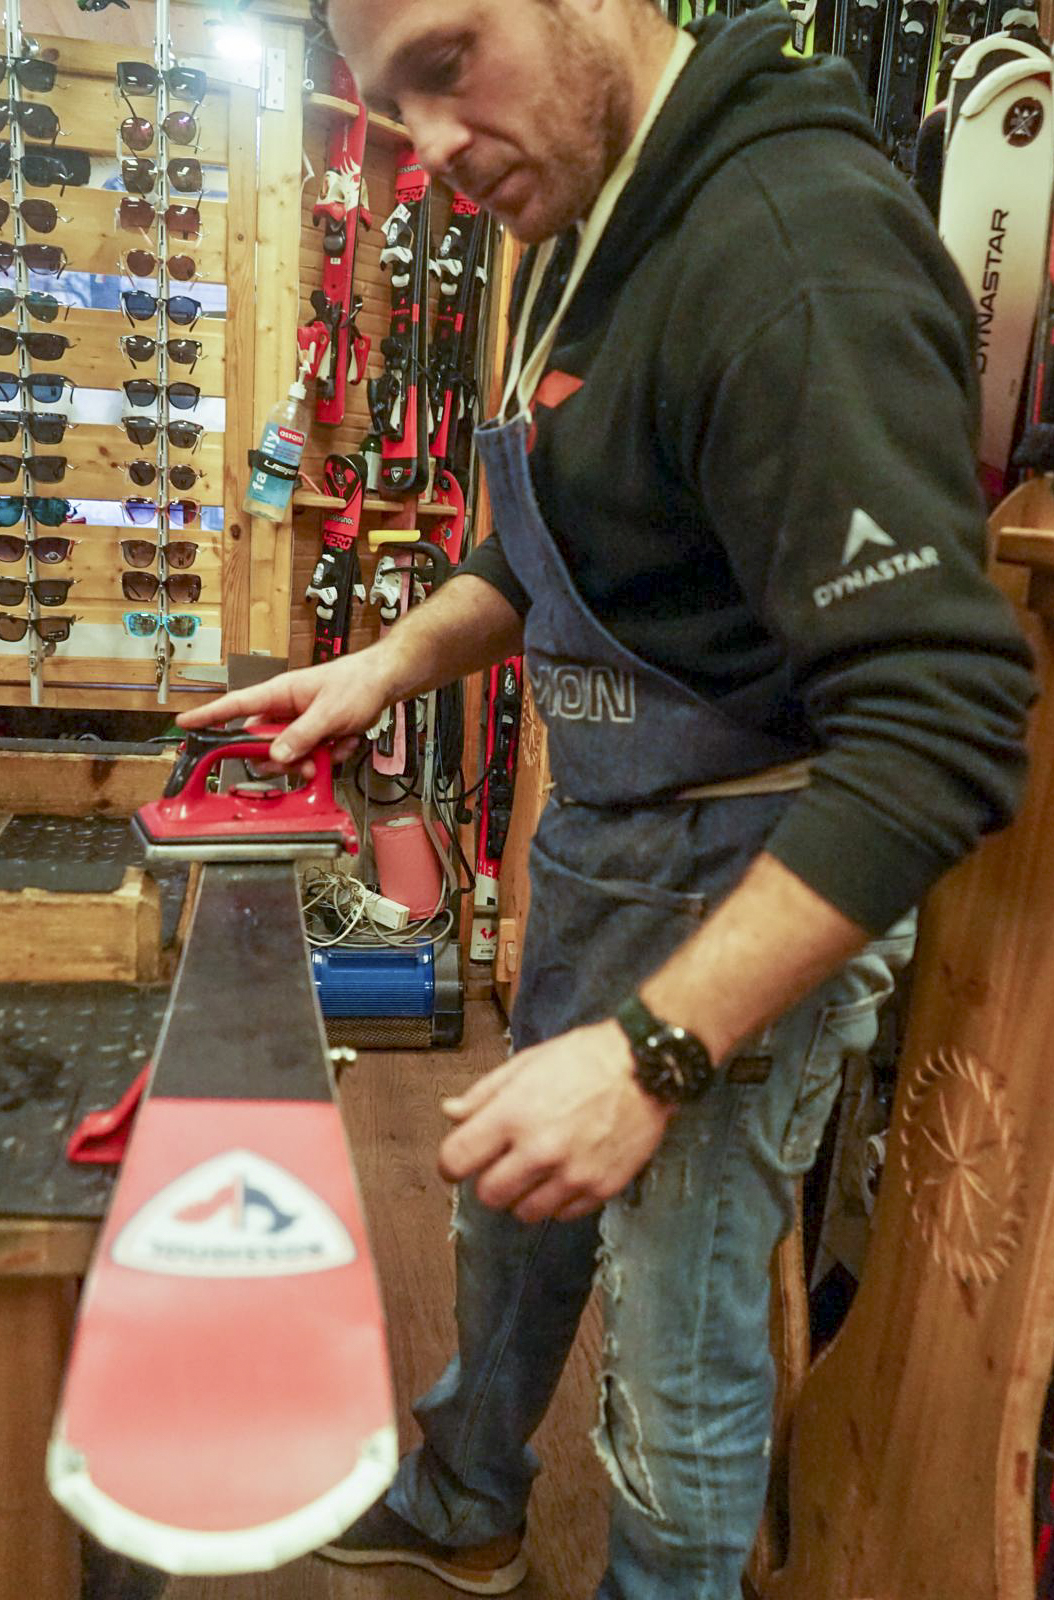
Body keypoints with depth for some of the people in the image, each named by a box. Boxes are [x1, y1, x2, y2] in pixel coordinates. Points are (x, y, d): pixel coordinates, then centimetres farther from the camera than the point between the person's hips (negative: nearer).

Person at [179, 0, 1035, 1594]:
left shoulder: (796, 245, -24)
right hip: (598, 841, 10)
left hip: (746, 886, -9)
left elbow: (941, 725, -30)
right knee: (517, 1198, 25)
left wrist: (657, 1049, -31)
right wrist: (393, 662, 6)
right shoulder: (586, 234, 7)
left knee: (678, 1359, 4)